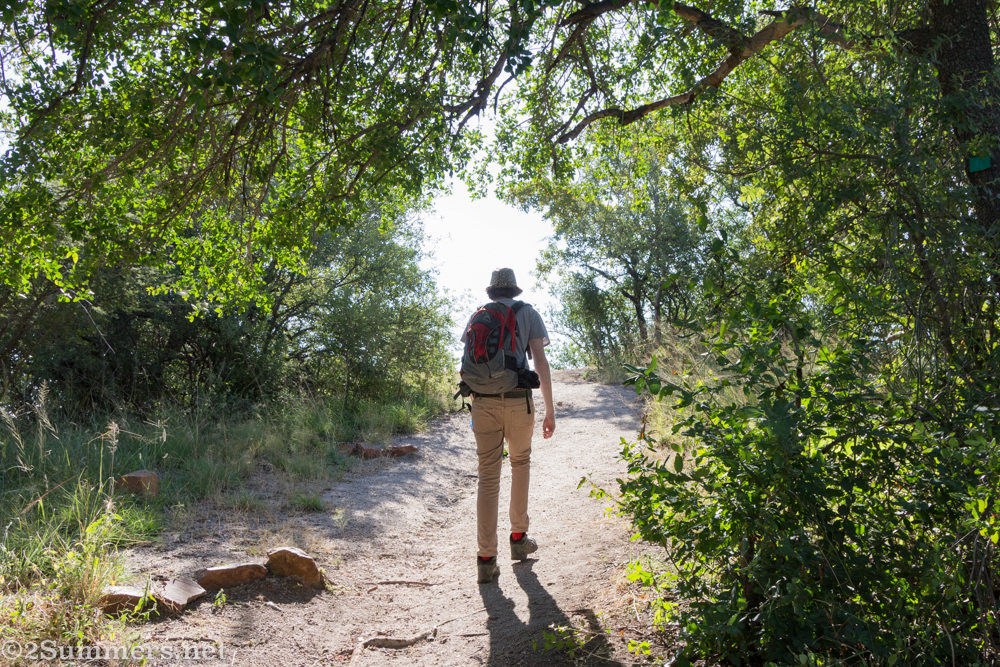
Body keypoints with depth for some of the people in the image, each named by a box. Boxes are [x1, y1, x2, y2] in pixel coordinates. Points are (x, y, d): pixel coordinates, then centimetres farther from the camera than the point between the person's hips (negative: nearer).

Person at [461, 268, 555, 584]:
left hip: (483, 402, 2)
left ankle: (486, 558, 2)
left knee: (488, 477, 4)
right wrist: (550, 410, 1)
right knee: (521, 463, 21)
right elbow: (540, 362, 0)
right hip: (518, 401, -1)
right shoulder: (528, 314, 8)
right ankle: (518, 538, 26)